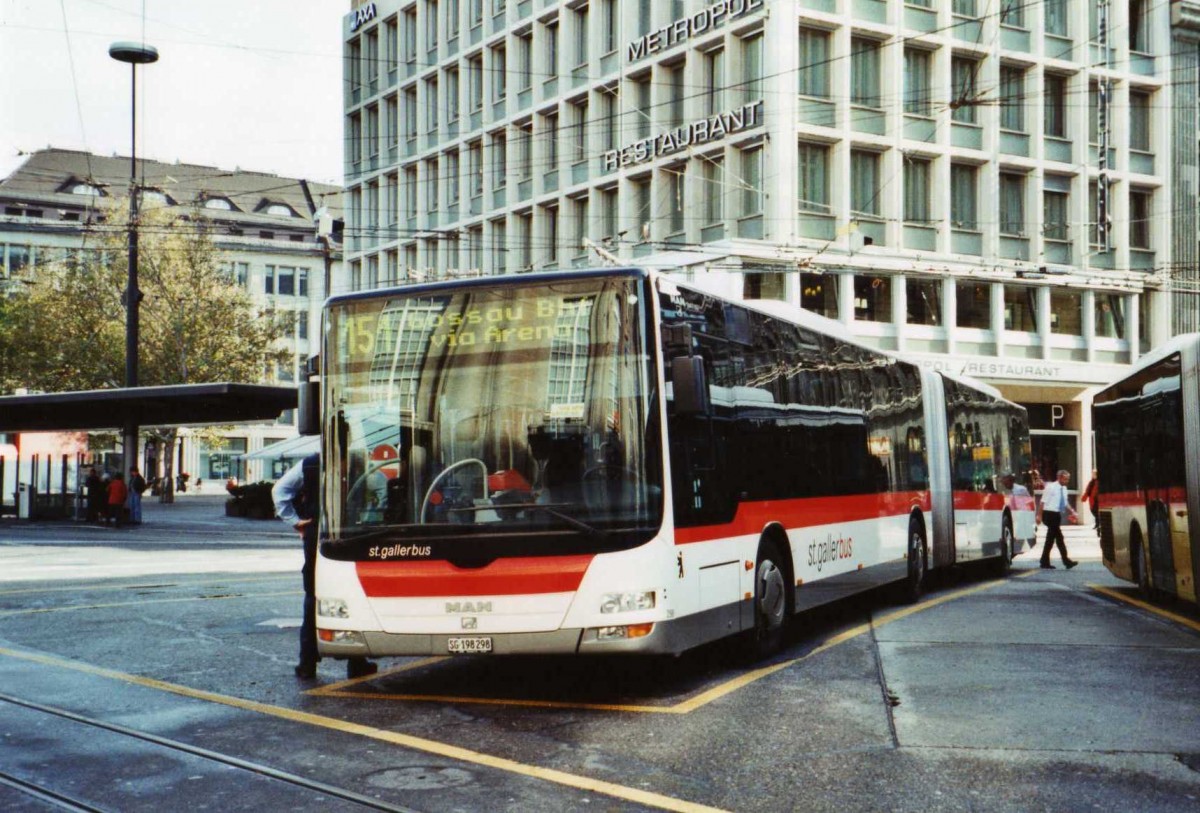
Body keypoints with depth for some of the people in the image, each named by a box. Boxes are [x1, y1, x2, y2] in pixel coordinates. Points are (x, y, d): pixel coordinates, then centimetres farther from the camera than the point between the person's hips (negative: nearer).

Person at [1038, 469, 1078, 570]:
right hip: (1050, 514, -8)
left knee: (1051, 538, 11)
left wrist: (1071, 512, 3)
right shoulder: (1051, 487, -12)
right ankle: (1066, 560, -10)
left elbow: (1065, 503, 19)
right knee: (1059, 537, -10)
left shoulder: (1064, 488, 11)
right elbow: (1043, 501, -13)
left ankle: (1045, 562, 17)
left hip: (1057, 514, 8)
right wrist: (1040, 515, -16)